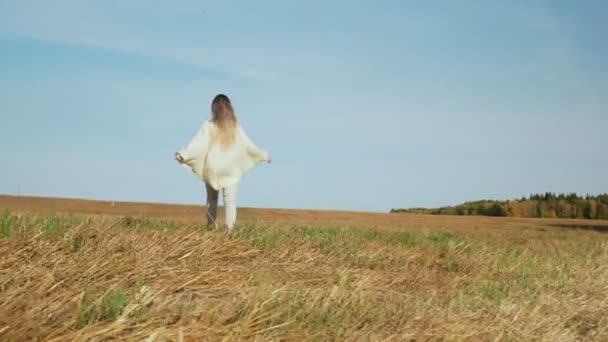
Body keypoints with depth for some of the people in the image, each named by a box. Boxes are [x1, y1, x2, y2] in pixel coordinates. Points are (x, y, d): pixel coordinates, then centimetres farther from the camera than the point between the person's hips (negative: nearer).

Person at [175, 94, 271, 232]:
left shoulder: (209, 125, -6)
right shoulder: (236, 127, 0)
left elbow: (199, 143, -17)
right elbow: (248, 145, 6)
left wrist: (183, 154, -23)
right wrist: (263, 155, 19)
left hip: (212, 169, 0)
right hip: (231, 170, 0)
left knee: (212, 199, 18)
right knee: (230, 200, -1)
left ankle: (211, 226, 25)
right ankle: (229, 228, -16)